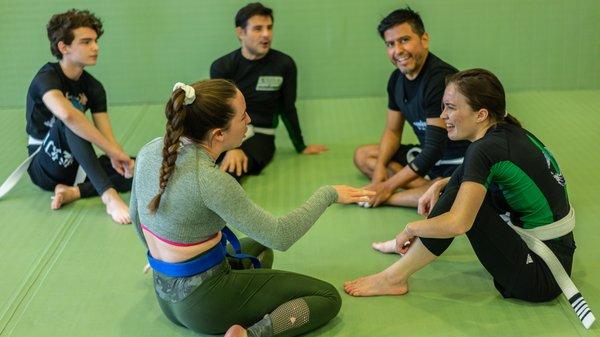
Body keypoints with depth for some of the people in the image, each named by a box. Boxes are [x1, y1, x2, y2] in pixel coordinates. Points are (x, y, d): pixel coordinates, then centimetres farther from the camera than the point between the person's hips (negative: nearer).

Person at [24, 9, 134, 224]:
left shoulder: (94, 88, 2)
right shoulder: (47, 78, -17)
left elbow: (106, 135, -8)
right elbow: (66, 115, -40)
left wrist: (117, 158, -31)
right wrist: (114, 151, -39)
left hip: (73, 166, 6)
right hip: (44, 167, -6)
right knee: (69, 120, -35)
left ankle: (73, 192, -25)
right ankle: (110, 197, -46)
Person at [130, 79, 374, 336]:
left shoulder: (150, 151, -5)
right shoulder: (209, 181, -29)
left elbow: (135, 214, 12)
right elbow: (279, 236, -23)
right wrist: (328, 194, -11)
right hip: (204, 307, -8)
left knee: (258, 248, 34)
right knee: (328, 297, 1)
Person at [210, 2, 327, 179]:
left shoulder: (284, 65, -2)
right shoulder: (222, 67, -1)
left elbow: (287, 109, 10)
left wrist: (301, 147, 19)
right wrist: (232, 147, -27)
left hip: (259, 135, -1)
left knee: (231, 170, -35)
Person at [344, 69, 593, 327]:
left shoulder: (485, 150, -22)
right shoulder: (511, 132, 4)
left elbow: (457, 224, -30)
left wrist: (410, 228, -11)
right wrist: (440, 185, 9)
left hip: (541, 277, -9)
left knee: (460, 196, -16)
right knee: (463, 187, 11)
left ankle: (394, 278, -5)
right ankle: (410, 247, 21)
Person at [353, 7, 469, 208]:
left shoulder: (441, 79, -25)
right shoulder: (397, 79, 2)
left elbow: (434, 148, -25)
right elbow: (393, 130, 12)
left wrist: (389, 186, -21)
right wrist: (380, 167, -7)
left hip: (458, 161, -9)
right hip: (425, 155, 10)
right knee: (362, 155, 7)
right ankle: (432, 187, -11)